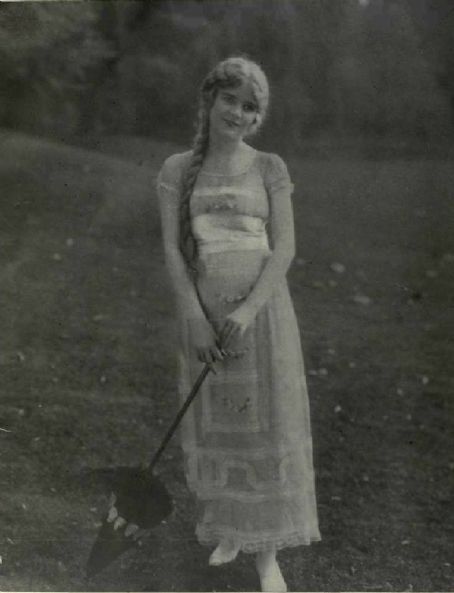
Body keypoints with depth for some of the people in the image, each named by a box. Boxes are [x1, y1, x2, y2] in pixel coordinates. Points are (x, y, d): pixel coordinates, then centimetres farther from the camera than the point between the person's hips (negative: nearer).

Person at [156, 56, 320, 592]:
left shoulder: (270, 169, 1)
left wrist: (247, 310, -19)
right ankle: (227, 527, 32)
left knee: (267, 426, 0)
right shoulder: (177, 171, 3)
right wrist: (193, 319, -14)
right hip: (203, 313, 1)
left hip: (261, 308, -1)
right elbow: (172, 249, -2)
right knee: (216, 425, 11)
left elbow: (284, 248, -6)